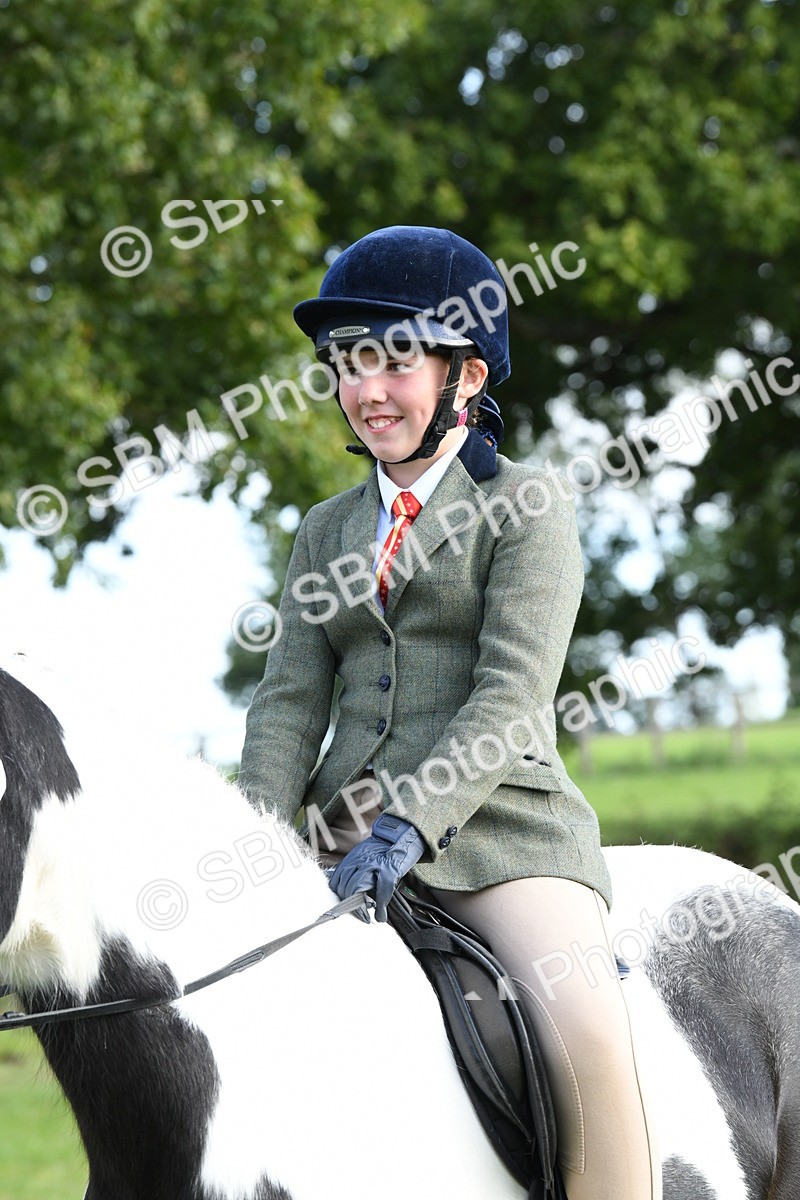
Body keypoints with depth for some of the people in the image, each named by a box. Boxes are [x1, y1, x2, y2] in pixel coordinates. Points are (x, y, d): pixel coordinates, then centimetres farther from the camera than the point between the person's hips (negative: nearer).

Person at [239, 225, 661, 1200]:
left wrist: (410, 827, -22)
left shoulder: (528, 503, 1)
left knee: (584, 1019, -28)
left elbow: (512, 693, -10)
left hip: (494, 818, -5)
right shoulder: (328, 531, 18)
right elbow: (290, 700, 9)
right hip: (348, 824, 5)